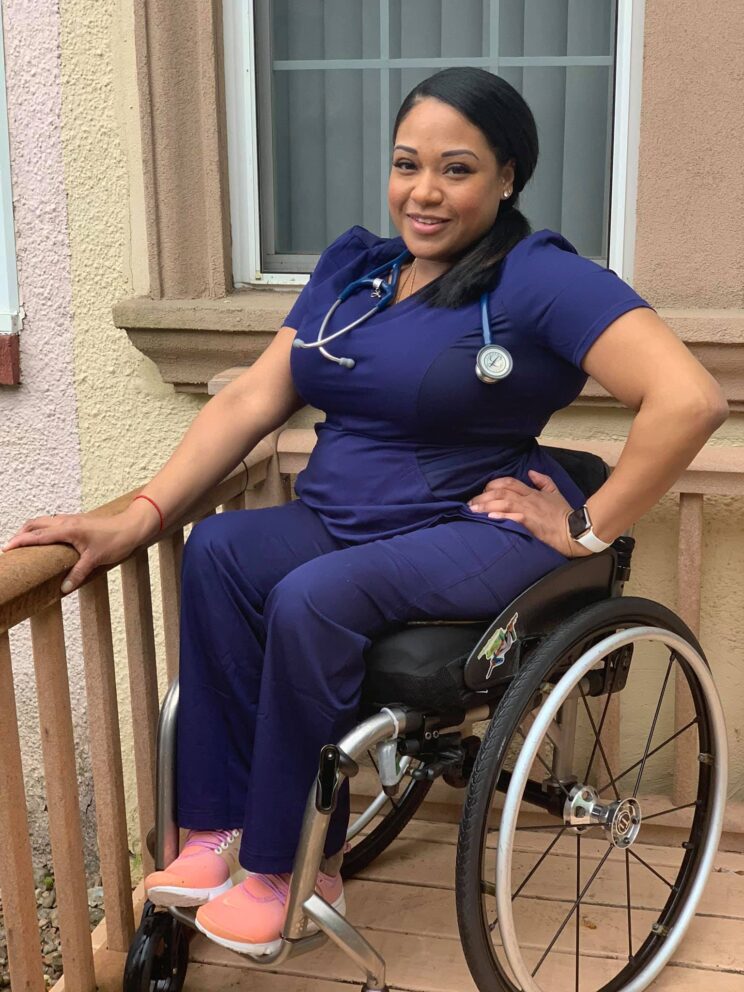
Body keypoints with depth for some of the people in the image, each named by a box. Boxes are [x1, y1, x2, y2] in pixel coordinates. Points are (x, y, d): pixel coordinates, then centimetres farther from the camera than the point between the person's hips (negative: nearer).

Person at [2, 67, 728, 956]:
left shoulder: (543, 280, -10)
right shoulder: (351, 269, 11)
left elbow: (690, 399, -21)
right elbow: (252, 399, 5)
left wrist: (589, 531, -15)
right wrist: (140, 515, -5)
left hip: (480, 533, -6)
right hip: (338, 520, 6)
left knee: (313, 600, -30)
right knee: (218, 550, -20)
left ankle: (285, 866, -10)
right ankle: (217, 830, -15)